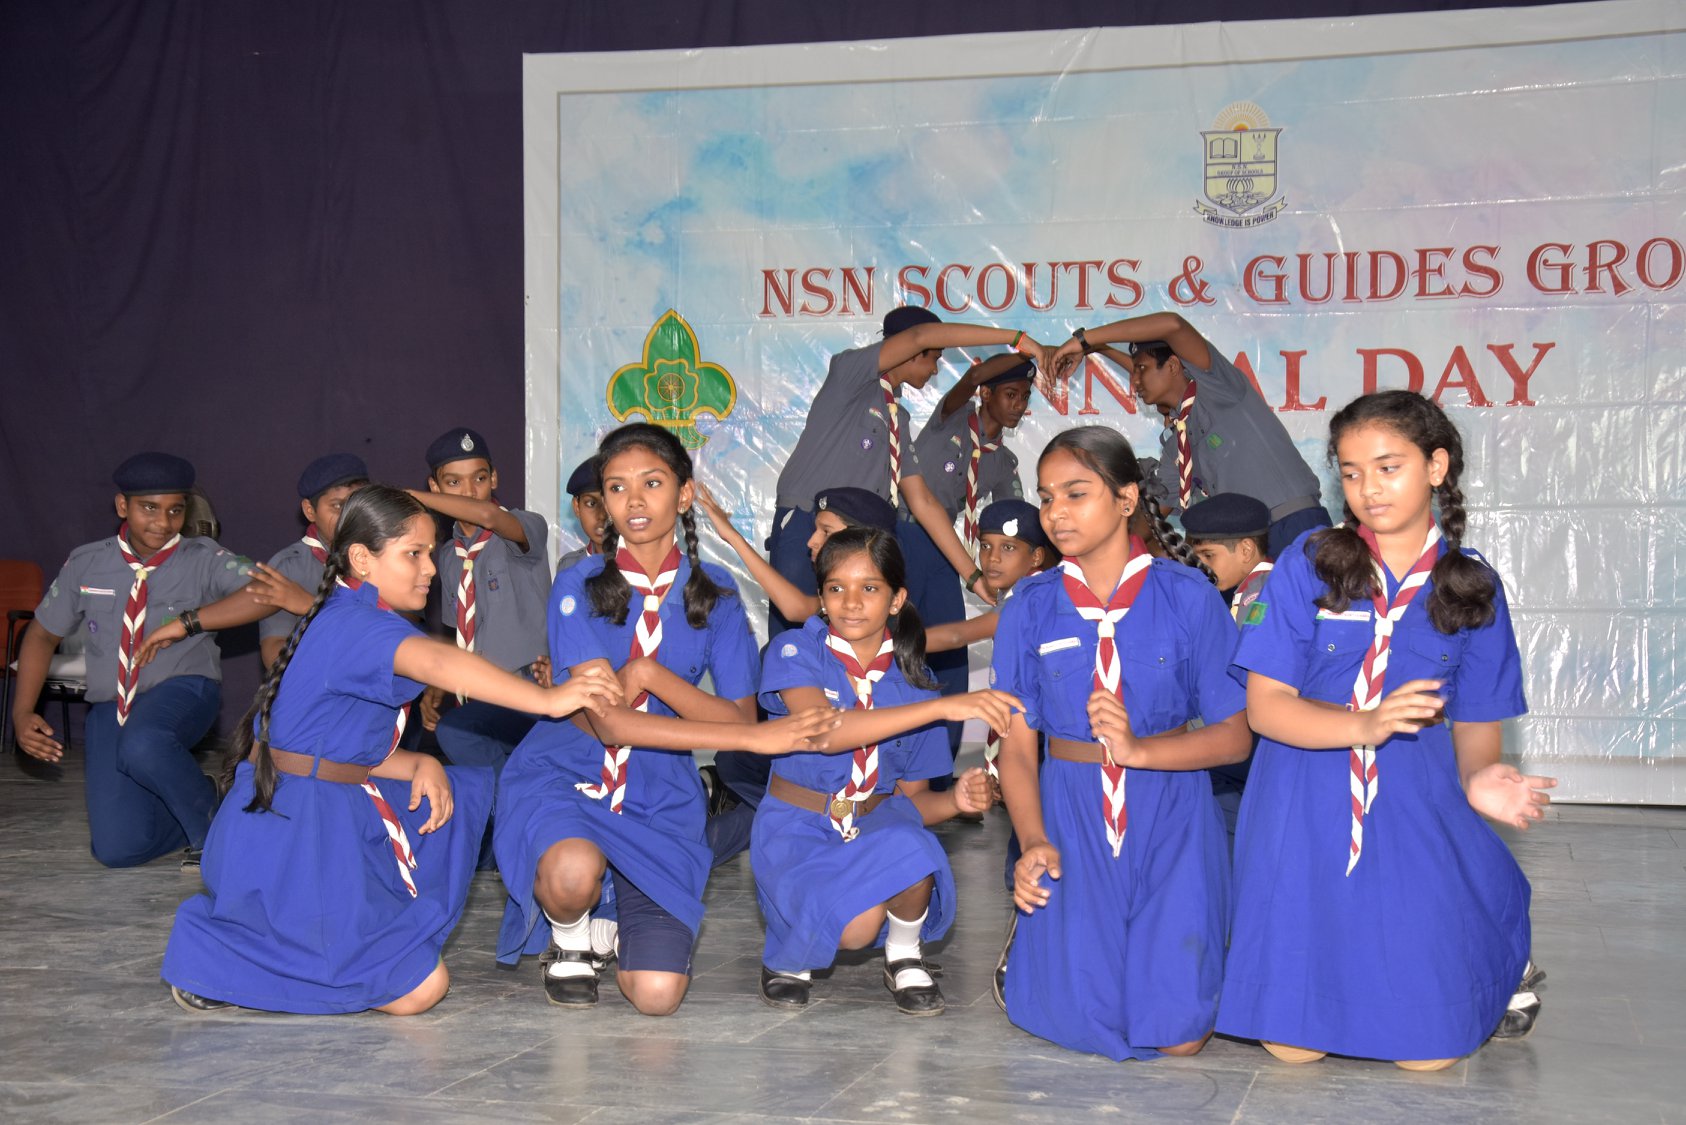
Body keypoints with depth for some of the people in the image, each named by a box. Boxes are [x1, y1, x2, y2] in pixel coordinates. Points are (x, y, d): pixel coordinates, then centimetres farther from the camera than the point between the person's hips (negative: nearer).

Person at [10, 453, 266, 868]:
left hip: (182, 693, -3)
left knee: (143, 745, -39)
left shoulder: (204, 561, -8)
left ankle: (209, 818, -11)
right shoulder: (86, 565, 2)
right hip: (112, 709, 4)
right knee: (117, 847, -9)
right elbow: (42, 635, 13)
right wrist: (22, 713, 1)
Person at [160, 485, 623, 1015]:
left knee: (465, 791, 19)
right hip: (294, 836, -10)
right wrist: (547, 700, -41)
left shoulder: (344, 619, 15)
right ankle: (217, 956, -3)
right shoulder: (355, 623, -17)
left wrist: (420, 766, -3)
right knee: (418, 988, -9)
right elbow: (437, 662, -38)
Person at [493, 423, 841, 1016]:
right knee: (575, 873, -39)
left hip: (660, 797, 2)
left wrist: (650, 674, -21)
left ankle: (610, 921, 21)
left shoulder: (714, 594, 1)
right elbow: (610, 722, -19)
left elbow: (738, 718, -5)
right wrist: (756, 737, -24)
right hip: (565, 774, -2)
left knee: (657, 993, -15)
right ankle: (569, 938, 0)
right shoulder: (579, 587, -9)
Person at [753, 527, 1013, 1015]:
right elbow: (825, 730, -29)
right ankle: (789, 954, 6)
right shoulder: (795, 652, -9)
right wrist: (944, 706, -35)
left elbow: (912, 795, 7)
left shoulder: (913, 681, 2)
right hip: (798, 828, -3)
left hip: (877, 820, 3)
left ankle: (904, 956, 0)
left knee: (912, 857, -34)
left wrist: (955, 801, -18)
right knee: (857, 924, -32)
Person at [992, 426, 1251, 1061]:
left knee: (1177, 1034, -7)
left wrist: (1139, 750, -20)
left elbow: (1234, 735, -5)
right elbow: (1017, 745, 0)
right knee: (1076, 1019, -10)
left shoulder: (1188, 598, -4)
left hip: (1171, 816, -1)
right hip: (1071, 815, 1)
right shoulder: (1031, 608, 1)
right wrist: (1032, 841, -16)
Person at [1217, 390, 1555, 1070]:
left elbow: (1475, 720, 7)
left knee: (1429, 1049, -2)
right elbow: (1265, 705, -7)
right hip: (1305, 810, -1)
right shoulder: (1308, 566, -3)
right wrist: (1366, 726, -24)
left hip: (1417, 810, 1)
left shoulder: (1472, 587, 3)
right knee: (1293, 1043, -2)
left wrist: (1479, 778, -16)